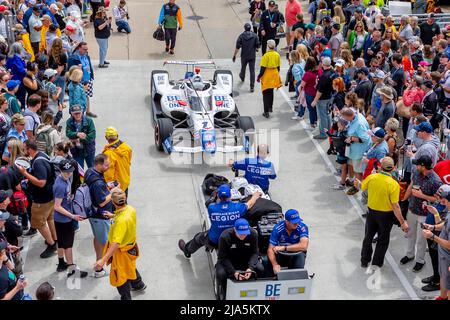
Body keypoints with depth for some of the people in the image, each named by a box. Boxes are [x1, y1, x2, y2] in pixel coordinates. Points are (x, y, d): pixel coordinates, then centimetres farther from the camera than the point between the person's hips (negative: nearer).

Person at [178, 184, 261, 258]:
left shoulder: (211, 208, -25)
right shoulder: (238, 207, -22)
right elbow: (250, 204, 0)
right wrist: (255, 196, 21)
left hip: (214, 242, -1)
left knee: (198, 237, 31)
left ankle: (187, 250, 59)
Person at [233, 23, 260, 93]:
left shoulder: (241, 36, -7)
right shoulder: (255, 36, -5)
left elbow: (237, 47, -11)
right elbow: (258, 46, -6)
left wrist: (234, 55, -4)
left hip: (244, 56, 1)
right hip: (252, 56, -1)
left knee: (243, 67, 27)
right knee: (252, 71, -1)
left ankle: (242, 77, 56)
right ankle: (252, 87, -8)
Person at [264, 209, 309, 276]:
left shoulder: (302, 227, -22)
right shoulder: (278, 229, -19)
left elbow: (304, 246, -34)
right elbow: (270, 249, -21)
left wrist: (284, 248, -31)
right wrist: (275, 264, -39)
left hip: (296, 254, -1)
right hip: (280, 255, 1)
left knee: (300, 255, -35)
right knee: (266, 261, -26)